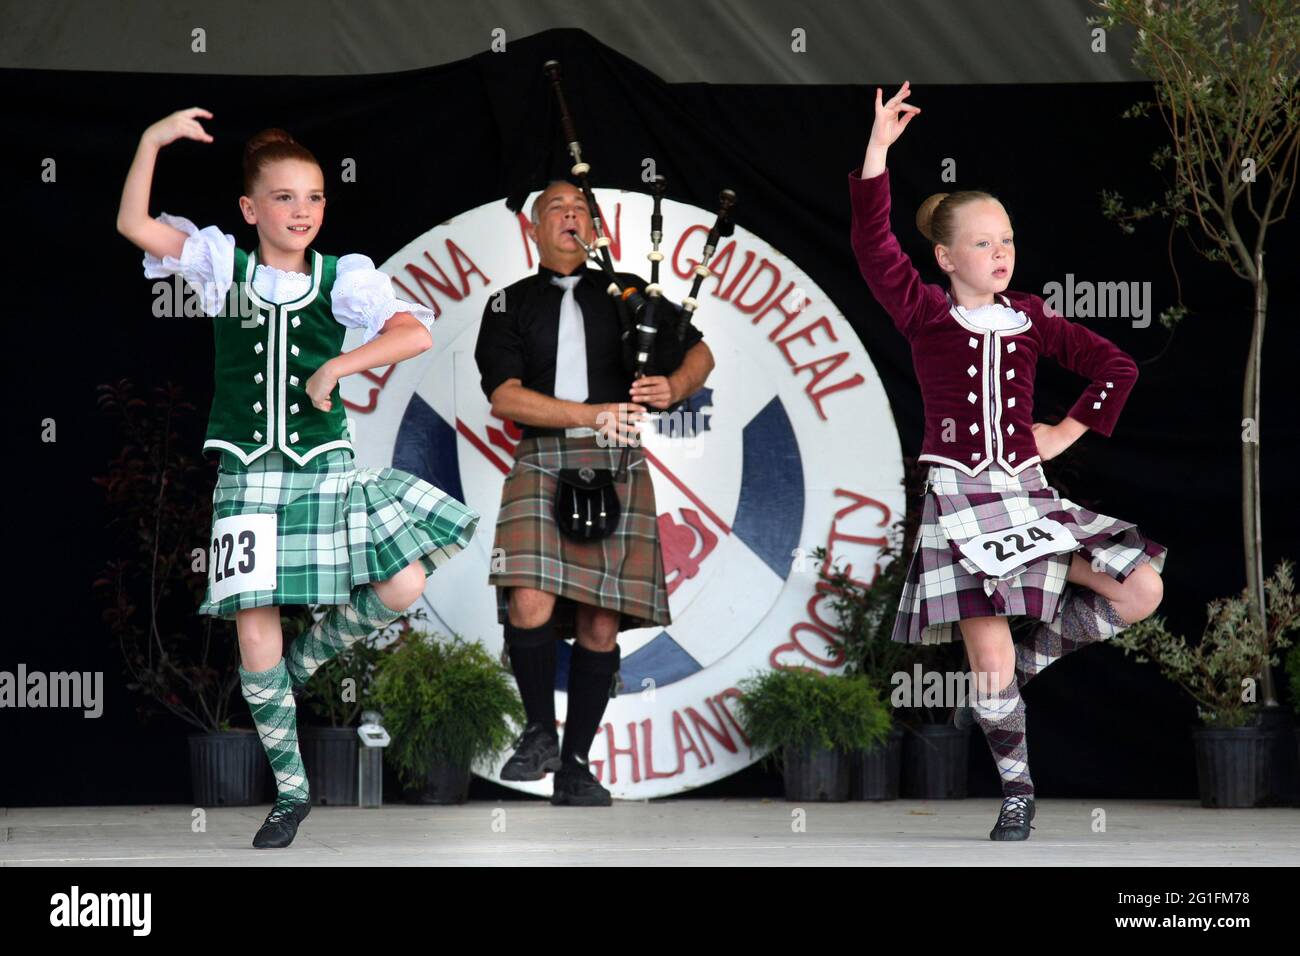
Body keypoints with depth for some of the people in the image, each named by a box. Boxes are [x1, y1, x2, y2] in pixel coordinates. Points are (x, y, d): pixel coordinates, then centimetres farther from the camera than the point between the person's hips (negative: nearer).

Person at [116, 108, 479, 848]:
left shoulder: (343, 277, -1)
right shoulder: (222, 264, 2)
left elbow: (416, 334, -15)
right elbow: (134, 226, -9)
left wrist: (335, 368, -20)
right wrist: (153, 142, -17)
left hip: (325, 470, 0)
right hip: (247, 474, 0)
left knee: (402, 588, -12)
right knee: (254, 632, -3)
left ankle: (302, 662, 18)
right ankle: (292, 792, 13)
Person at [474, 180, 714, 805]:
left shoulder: (626, 293, 16)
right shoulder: (509, 306, 10)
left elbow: (700, 354, 20)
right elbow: (505, 397, -3)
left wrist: (674, 387, -4)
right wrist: (594, 415, -12)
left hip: (617, 468, 2)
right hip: (542, 463, -1)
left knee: (600, 625, -2)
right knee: (530, 606, -20)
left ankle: (575, 766, 7)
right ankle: (540, 731, 2)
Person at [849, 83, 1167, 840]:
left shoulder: (1030, 318, 8)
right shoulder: (928, 315, -2)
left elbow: (1116, 365, 15)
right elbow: (875, 249, -17)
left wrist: (1070, 431, 7)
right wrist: (877, 152, -23)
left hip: (1027, 489, 4)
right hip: (959, 494, -4)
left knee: (1143, 591, -9)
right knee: (990, 658, -11)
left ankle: (1032, 658, 10)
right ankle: (1017, 789, 9)